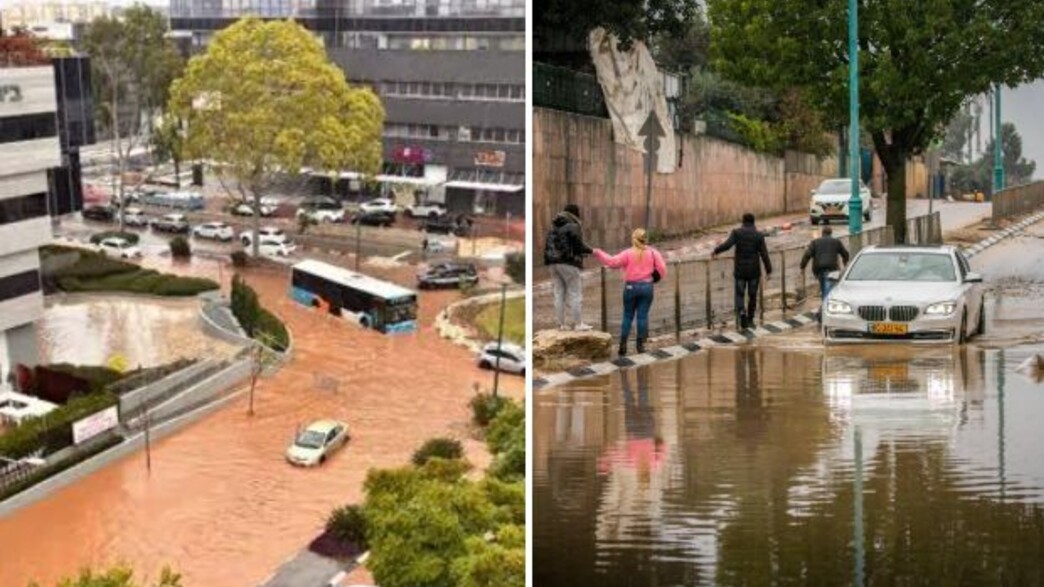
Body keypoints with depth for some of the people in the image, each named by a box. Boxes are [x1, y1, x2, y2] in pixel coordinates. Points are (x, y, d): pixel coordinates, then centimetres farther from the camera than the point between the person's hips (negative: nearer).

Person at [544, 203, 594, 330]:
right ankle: (578, 323, -2)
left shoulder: (554, 227, 15)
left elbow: (547, 246, 15)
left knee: (559, 294, 7)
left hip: (553, 263, 7)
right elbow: (579, 246, -10)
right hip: (568, 263, -7)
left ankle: (561, 323, 7)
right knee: (575, 293, -1)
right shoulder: (573, 227, -6)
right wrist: (591, 251, 5)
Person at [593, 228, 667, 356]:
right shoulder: (652, 253, -2)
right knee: (643, 316, 5)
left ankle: (623, 344, 3)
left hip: (631, 286, -1)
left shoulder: (628, 254, -8)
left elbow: (612, 262, -12)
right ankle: (641, 344, 5)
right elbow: (662, 268, -4)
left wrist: (598, 253, -3)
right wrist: (659, 276, 17)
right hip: (647, 286, 1)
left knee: (628, 316, 8)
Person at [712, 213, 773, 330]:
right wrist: (768, 270, 5)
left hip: (740, 271, 0)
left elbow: (727, 244, -20)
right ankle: (750, 319, 21)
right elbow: (764, 254, -6)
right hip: (754, 271, 0)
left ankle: (741, 312, -19)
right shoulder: (759, 235, -4)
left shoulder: (736, 232, -5)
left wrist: (715, 251, -3)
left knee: (739, 295, 8)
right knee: (752, 295, 16)